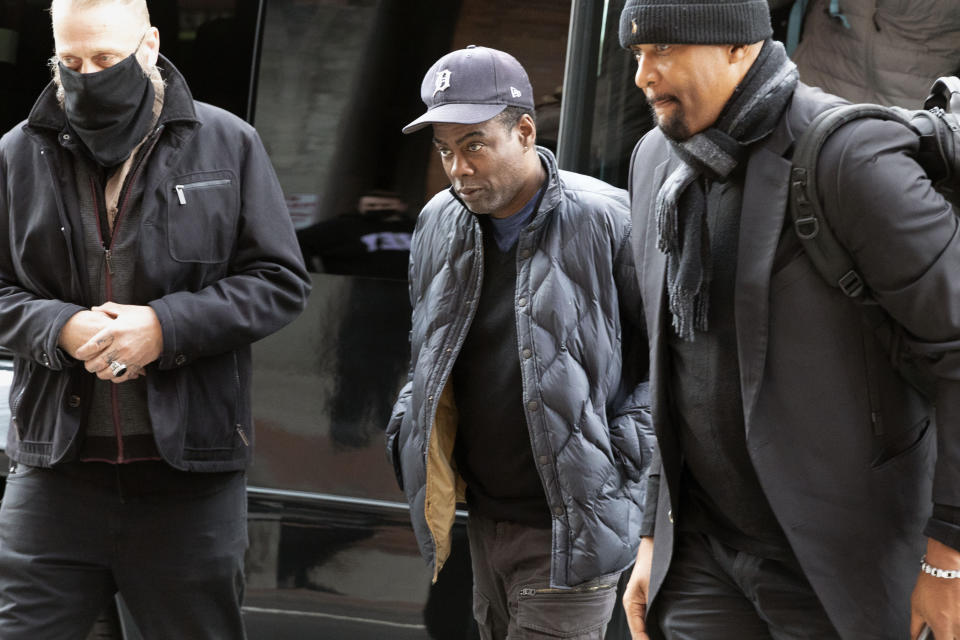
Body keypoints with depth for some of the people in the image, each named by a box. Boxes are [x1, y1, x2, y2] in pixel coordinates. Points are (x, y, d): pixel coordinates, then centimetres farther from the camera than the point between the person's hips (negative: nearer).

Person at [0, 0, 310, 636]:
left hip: (190, 472, -1)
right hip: (57, 465, 1)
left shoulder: (228, 144, 3)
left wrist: (167, 327, -12)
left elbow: (280, 280, 2)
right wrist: (59, 328, -12)